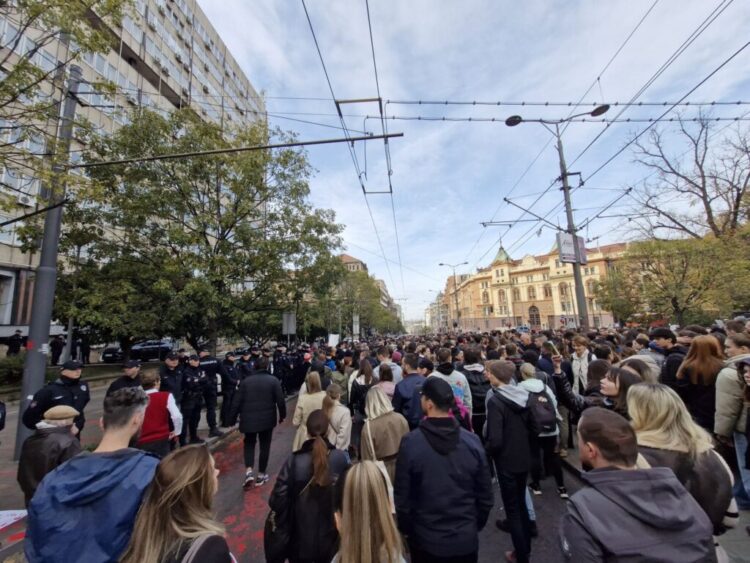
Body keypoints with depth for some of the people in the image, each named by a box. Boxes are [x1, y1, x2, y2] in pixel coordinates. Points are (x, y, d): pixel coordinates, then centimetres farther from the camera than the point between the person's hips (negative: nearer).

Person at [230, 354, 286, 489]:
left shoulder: (246, 381, -3)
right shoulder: (273, 380, -8)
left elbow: (236, 402, -2)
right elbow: (280, 400, -9)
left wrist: (232, 419, 9)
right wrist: (282, 415, 5)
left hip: (248, 419, 1)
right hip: (267, 419, -1)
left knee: (249, 444, 20)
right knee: (265, 446, 13)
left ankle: (249, 472, 5)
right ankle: (261, 475, 22)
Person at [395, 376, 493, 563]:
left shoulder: (410, 443, -21)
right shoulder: (472, 441, -15)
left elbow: (402, 497, -12)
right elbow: (486, 496, -4)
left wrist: (406, 529, 6)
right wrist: (475, 526, 13)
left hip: (426, 539, -1)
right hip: (466, 539, 1)